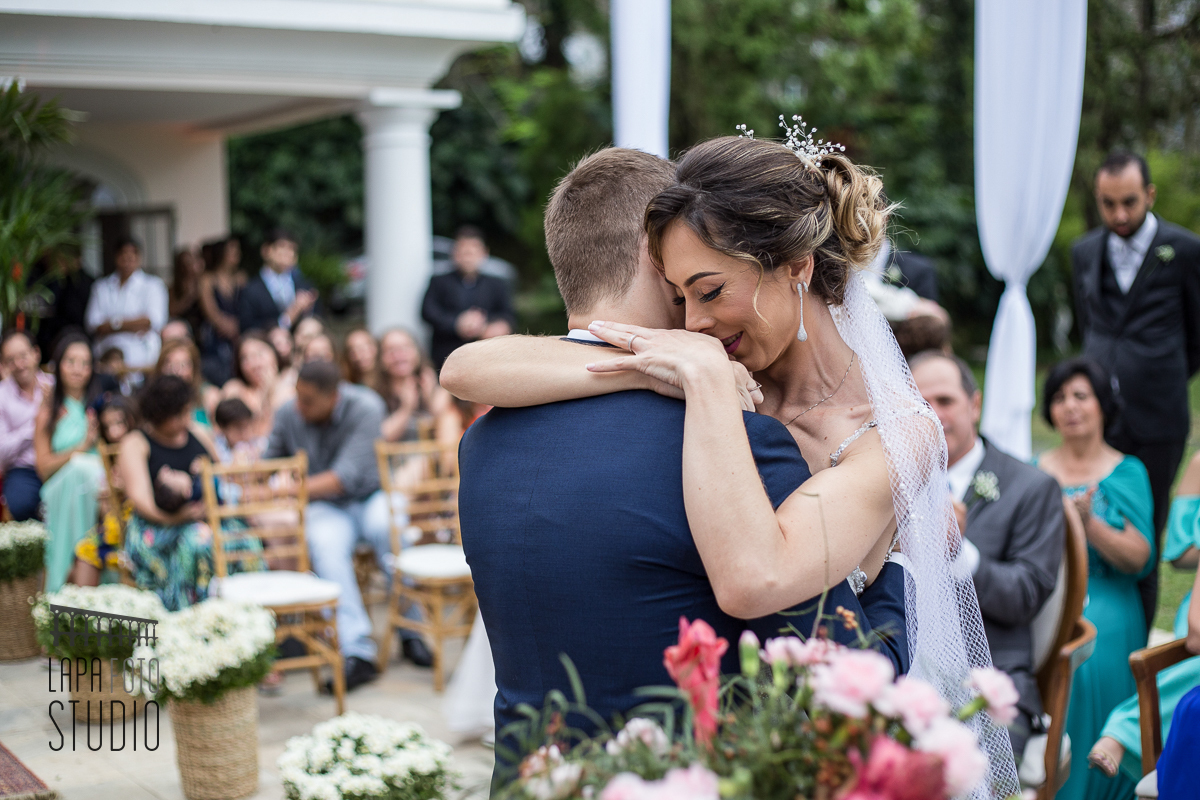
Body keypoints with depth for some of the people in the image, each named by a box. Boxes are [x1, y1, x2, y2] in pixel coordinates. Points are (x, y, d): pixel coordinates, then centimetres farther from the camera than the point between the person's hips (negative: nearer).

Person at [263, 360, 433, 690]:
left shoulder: (365, 407, -18)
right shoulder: (288, 414, -4)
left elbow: (347, 475, -26)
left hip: (370, 497, -2)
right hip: (326, 507, 2)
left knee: (390, 528, -37)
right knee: (324, 544, -35)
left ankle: (411, 631, -17)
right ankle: (357, 651, -38)